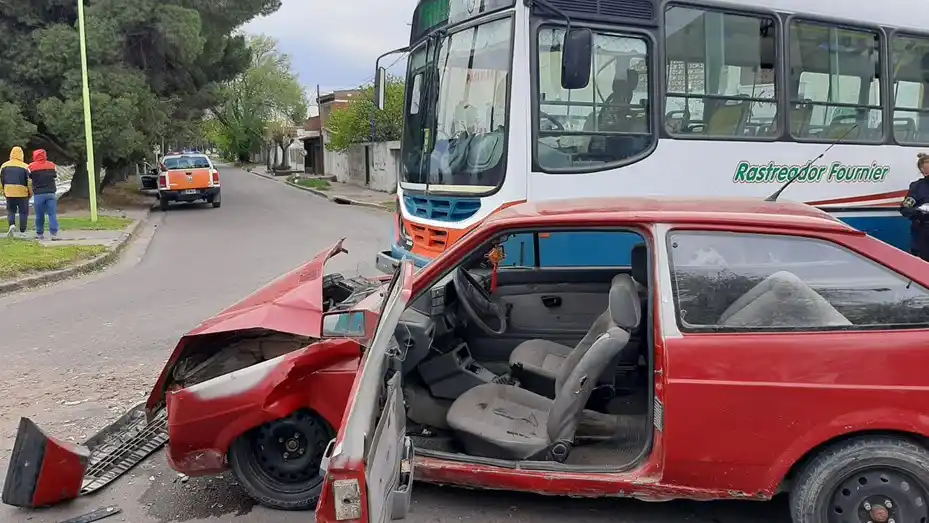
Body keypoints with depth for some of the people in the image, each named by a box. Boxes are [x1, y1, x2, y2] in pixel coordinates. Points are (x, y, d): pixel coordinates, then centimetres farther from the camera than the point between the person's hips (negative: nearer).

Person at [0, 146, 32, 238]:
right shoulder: (25, 167, -8)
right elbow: (29, 181, -8)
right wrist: (30, 193, 4)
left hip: (9, 193, 3)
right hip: (22, 193, -3)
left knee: (11, 211, 17)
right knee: (23, 212, 8)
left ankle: (12, 226, -8)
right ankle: (22, 232, 8)